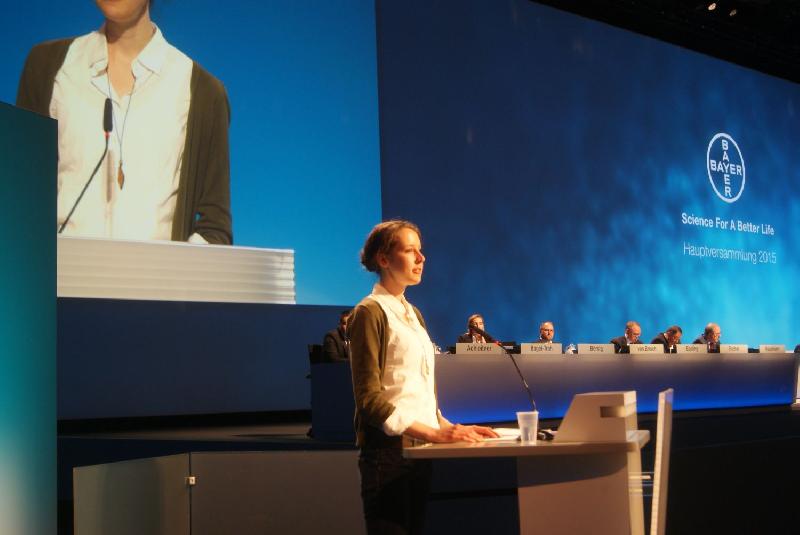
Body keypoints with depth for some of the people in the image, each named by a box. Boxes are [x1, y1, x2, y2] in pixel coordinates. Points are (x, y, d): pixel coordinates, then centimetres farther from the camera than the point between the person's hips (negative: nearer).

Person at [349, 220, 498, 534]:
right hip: (390, 449, -7)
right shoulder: (371, 312, -6)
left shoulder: (412, 314, 19)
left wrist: (447, 426, 4)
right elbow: (369, 397, -13)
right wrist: (432, 433, -21)